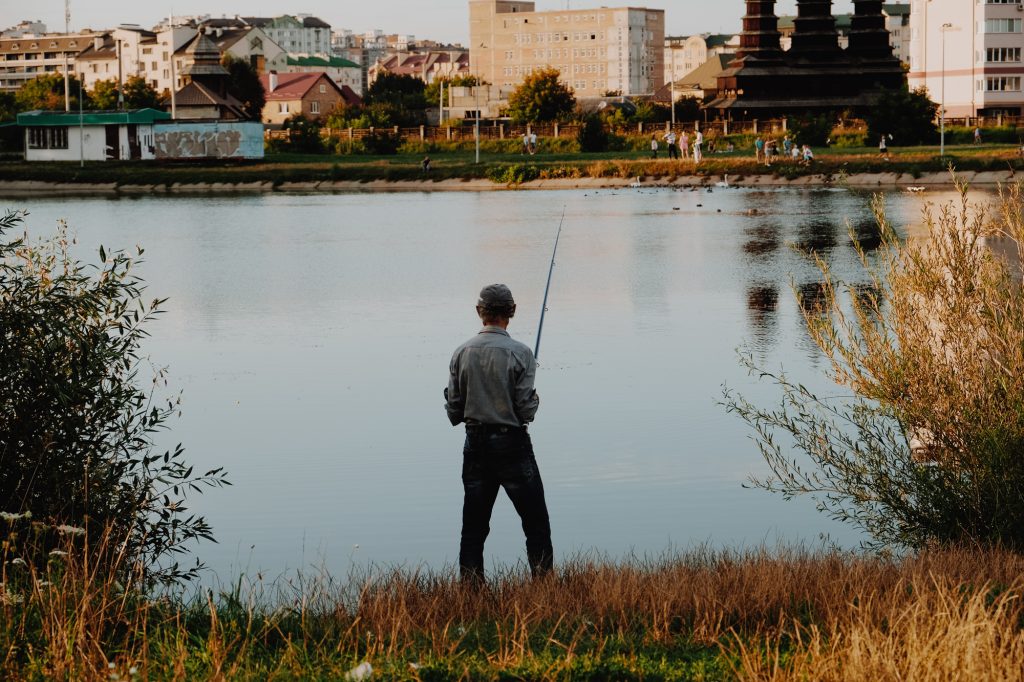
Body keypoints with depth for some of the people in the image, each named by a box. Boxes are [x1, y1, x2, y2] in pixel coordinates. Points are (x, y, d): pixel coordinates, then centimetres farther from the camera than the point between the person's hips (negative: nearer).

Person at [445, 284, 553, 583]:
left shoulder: (462, 353, -1)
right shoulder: (519, 354, -12)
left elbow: (453, 411, 1)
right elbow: (526, 410, -13)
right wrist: (534, 400, 8)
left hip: (476, 444, 4)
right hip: (511, 444, -4)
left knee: (473, 525, 10)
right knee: (536, 524, 5)